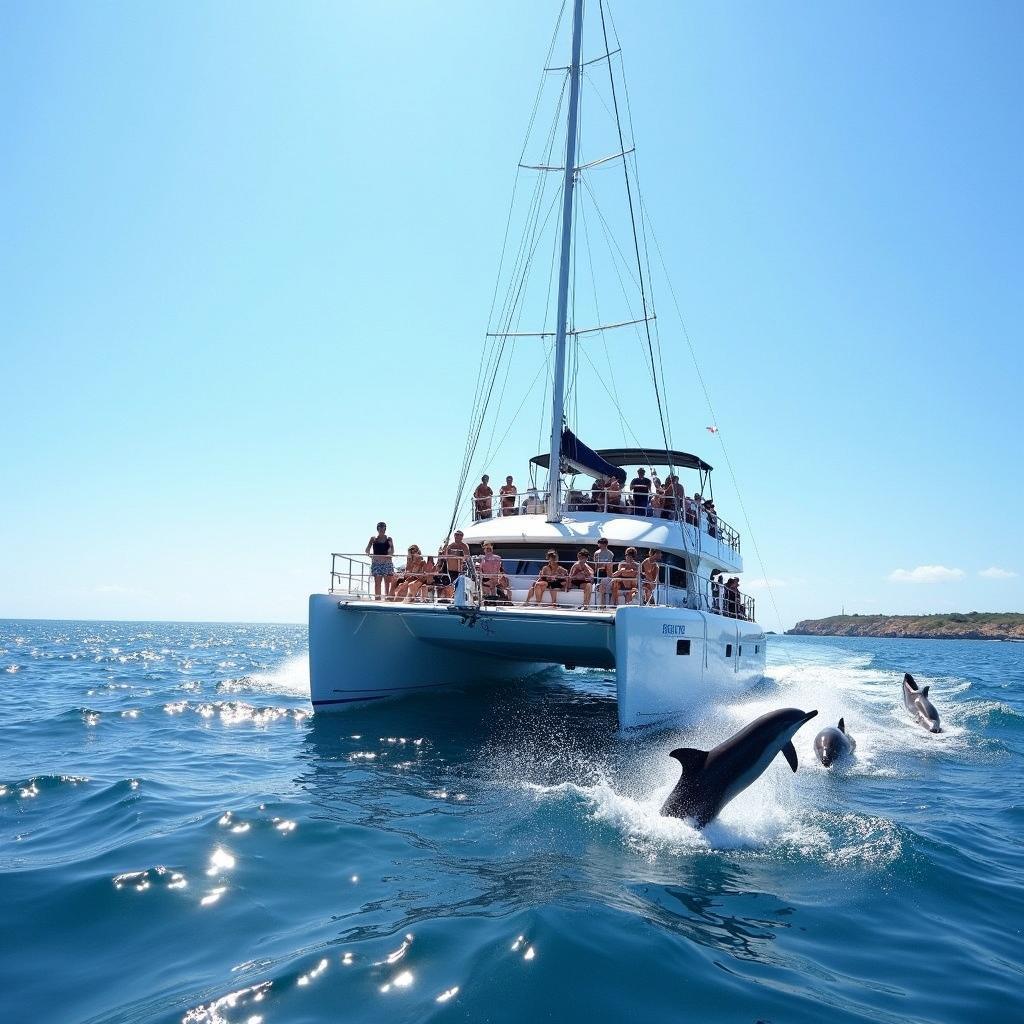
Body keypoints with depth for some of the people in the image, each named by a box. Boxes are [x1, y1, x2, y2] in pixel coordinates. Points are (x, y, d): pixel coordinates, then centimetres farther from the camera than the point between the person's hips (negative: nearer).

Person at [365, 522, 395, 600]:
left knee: (387, 583, -2)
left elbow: (392, 550, -3)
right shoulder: (373, 539, 9)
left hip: (387, 563, 0)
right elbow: (367, 549, 2)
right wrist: (370, 554, -19)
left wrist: (389, 554, -24)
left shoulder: (389, 539, 8)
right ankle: (377, 599, -3)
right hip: (376, 563, 0)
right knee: (377, 582, -2)